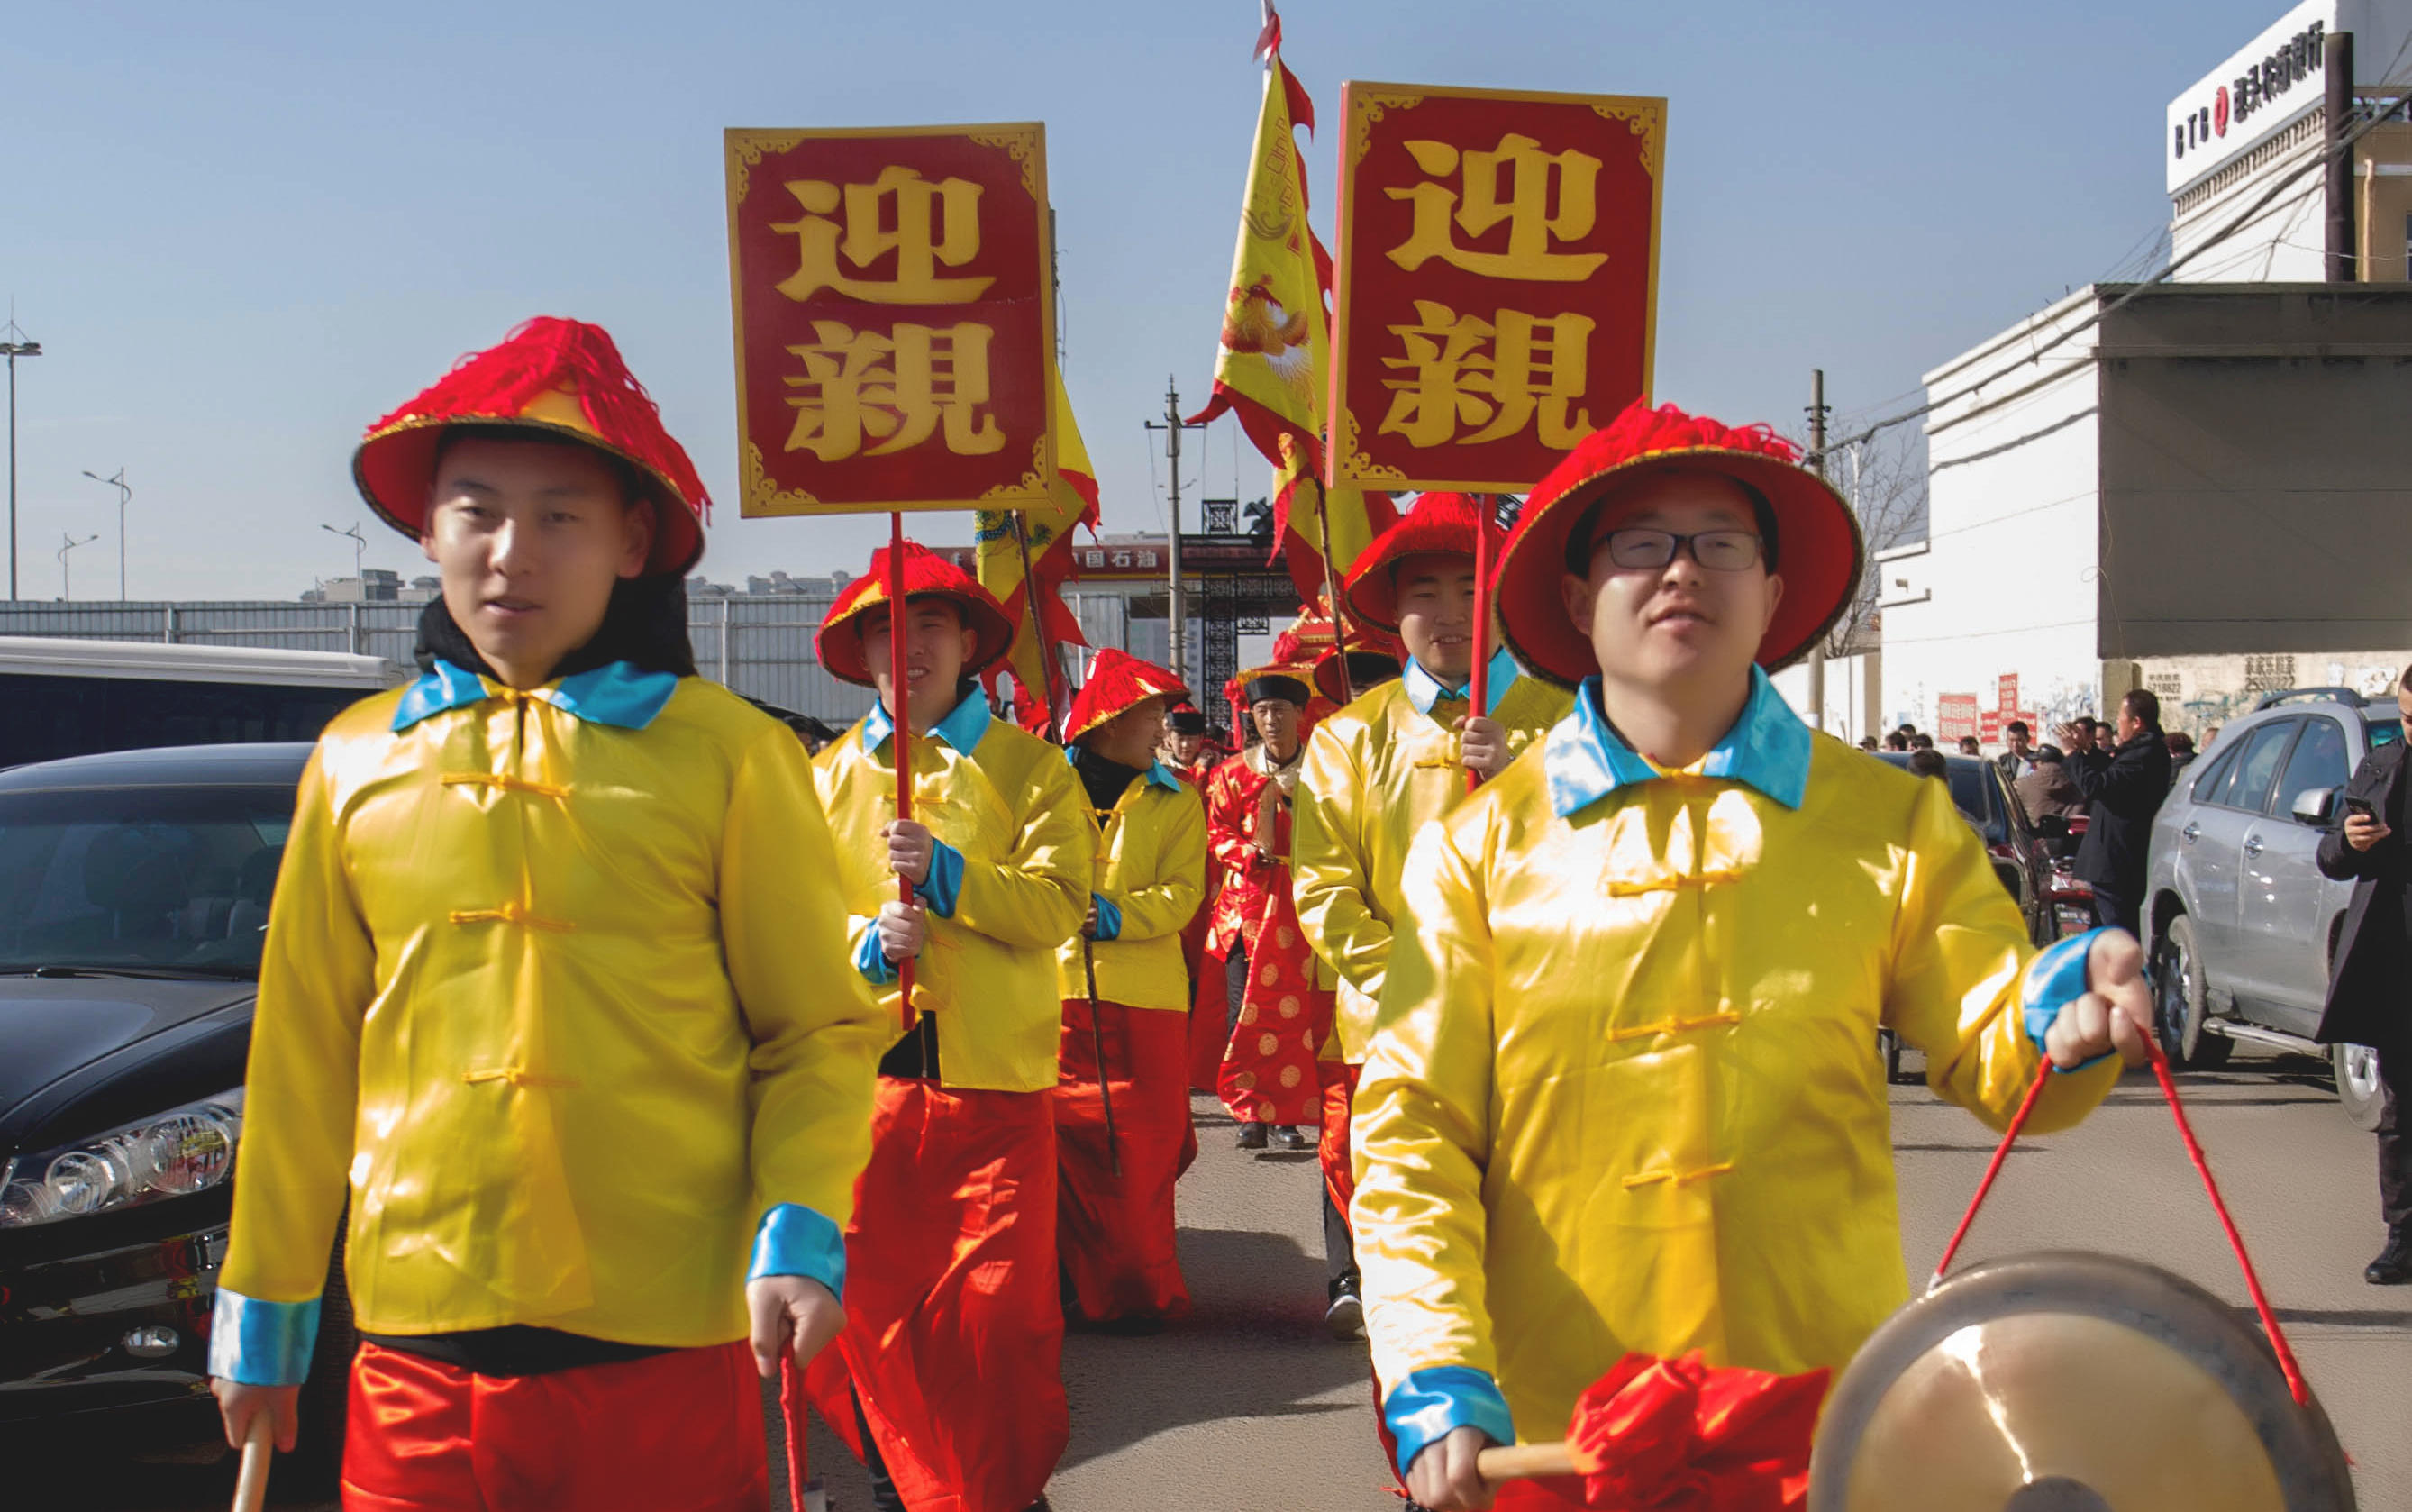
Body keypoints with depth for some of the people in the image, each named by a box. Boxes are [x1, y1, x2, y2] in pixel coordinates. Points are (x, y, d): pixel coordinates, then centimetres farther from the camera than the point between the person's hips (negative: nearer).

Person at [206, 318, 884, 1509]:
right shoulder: (359, 761, 8)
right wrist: (265, 1300, 15)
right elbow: (303, 1053, 13)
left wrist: (799, 1230, -13)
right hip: (418, 1350, 2)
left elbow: (816, 1031, 1)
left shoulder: (727, 752, -1)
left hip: (666, 1353, -2)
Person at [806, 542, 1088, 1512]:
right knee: (867, 1300, 3)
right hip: (864, 1075, 2)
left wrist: (948, 872, -19)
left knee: (1001, 1306, -3)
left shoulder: (1028, 766, 6)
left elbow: (1059, 902, -6)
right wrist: (868, 943, -13)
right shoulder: (827, 775, 13)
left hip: (996, 1077, -2)